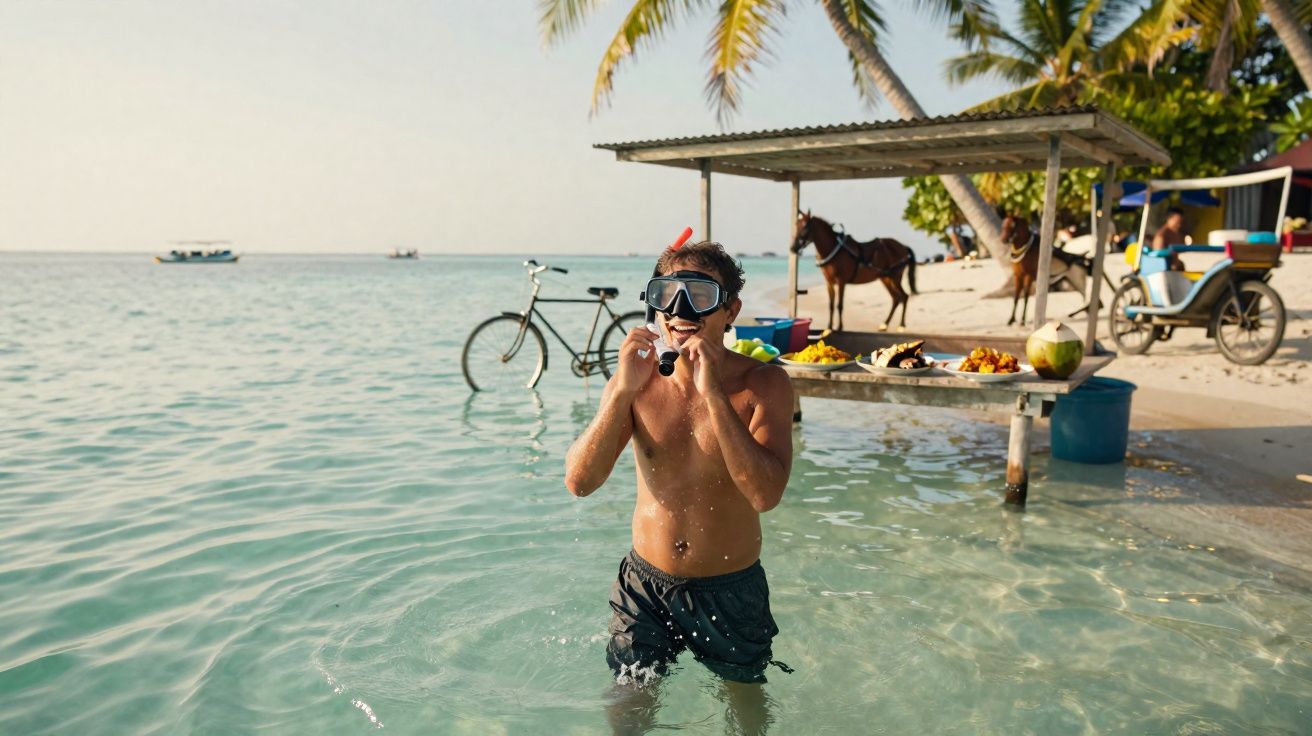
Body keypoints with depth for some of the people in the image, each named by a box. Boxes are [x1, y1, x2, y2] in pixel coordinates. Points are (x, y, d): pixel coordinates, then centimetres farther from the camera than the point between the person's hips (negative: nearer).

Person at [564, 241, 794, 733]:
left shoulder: (763, 384, -16)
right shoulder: (637, 378, -9)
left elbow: (765, 494, -29)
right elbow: (579, 483, -17)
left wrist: (714, 394, -33)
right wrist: (623, 391, -28)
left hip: (732, 587, -1)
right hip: (645, 582, 1)